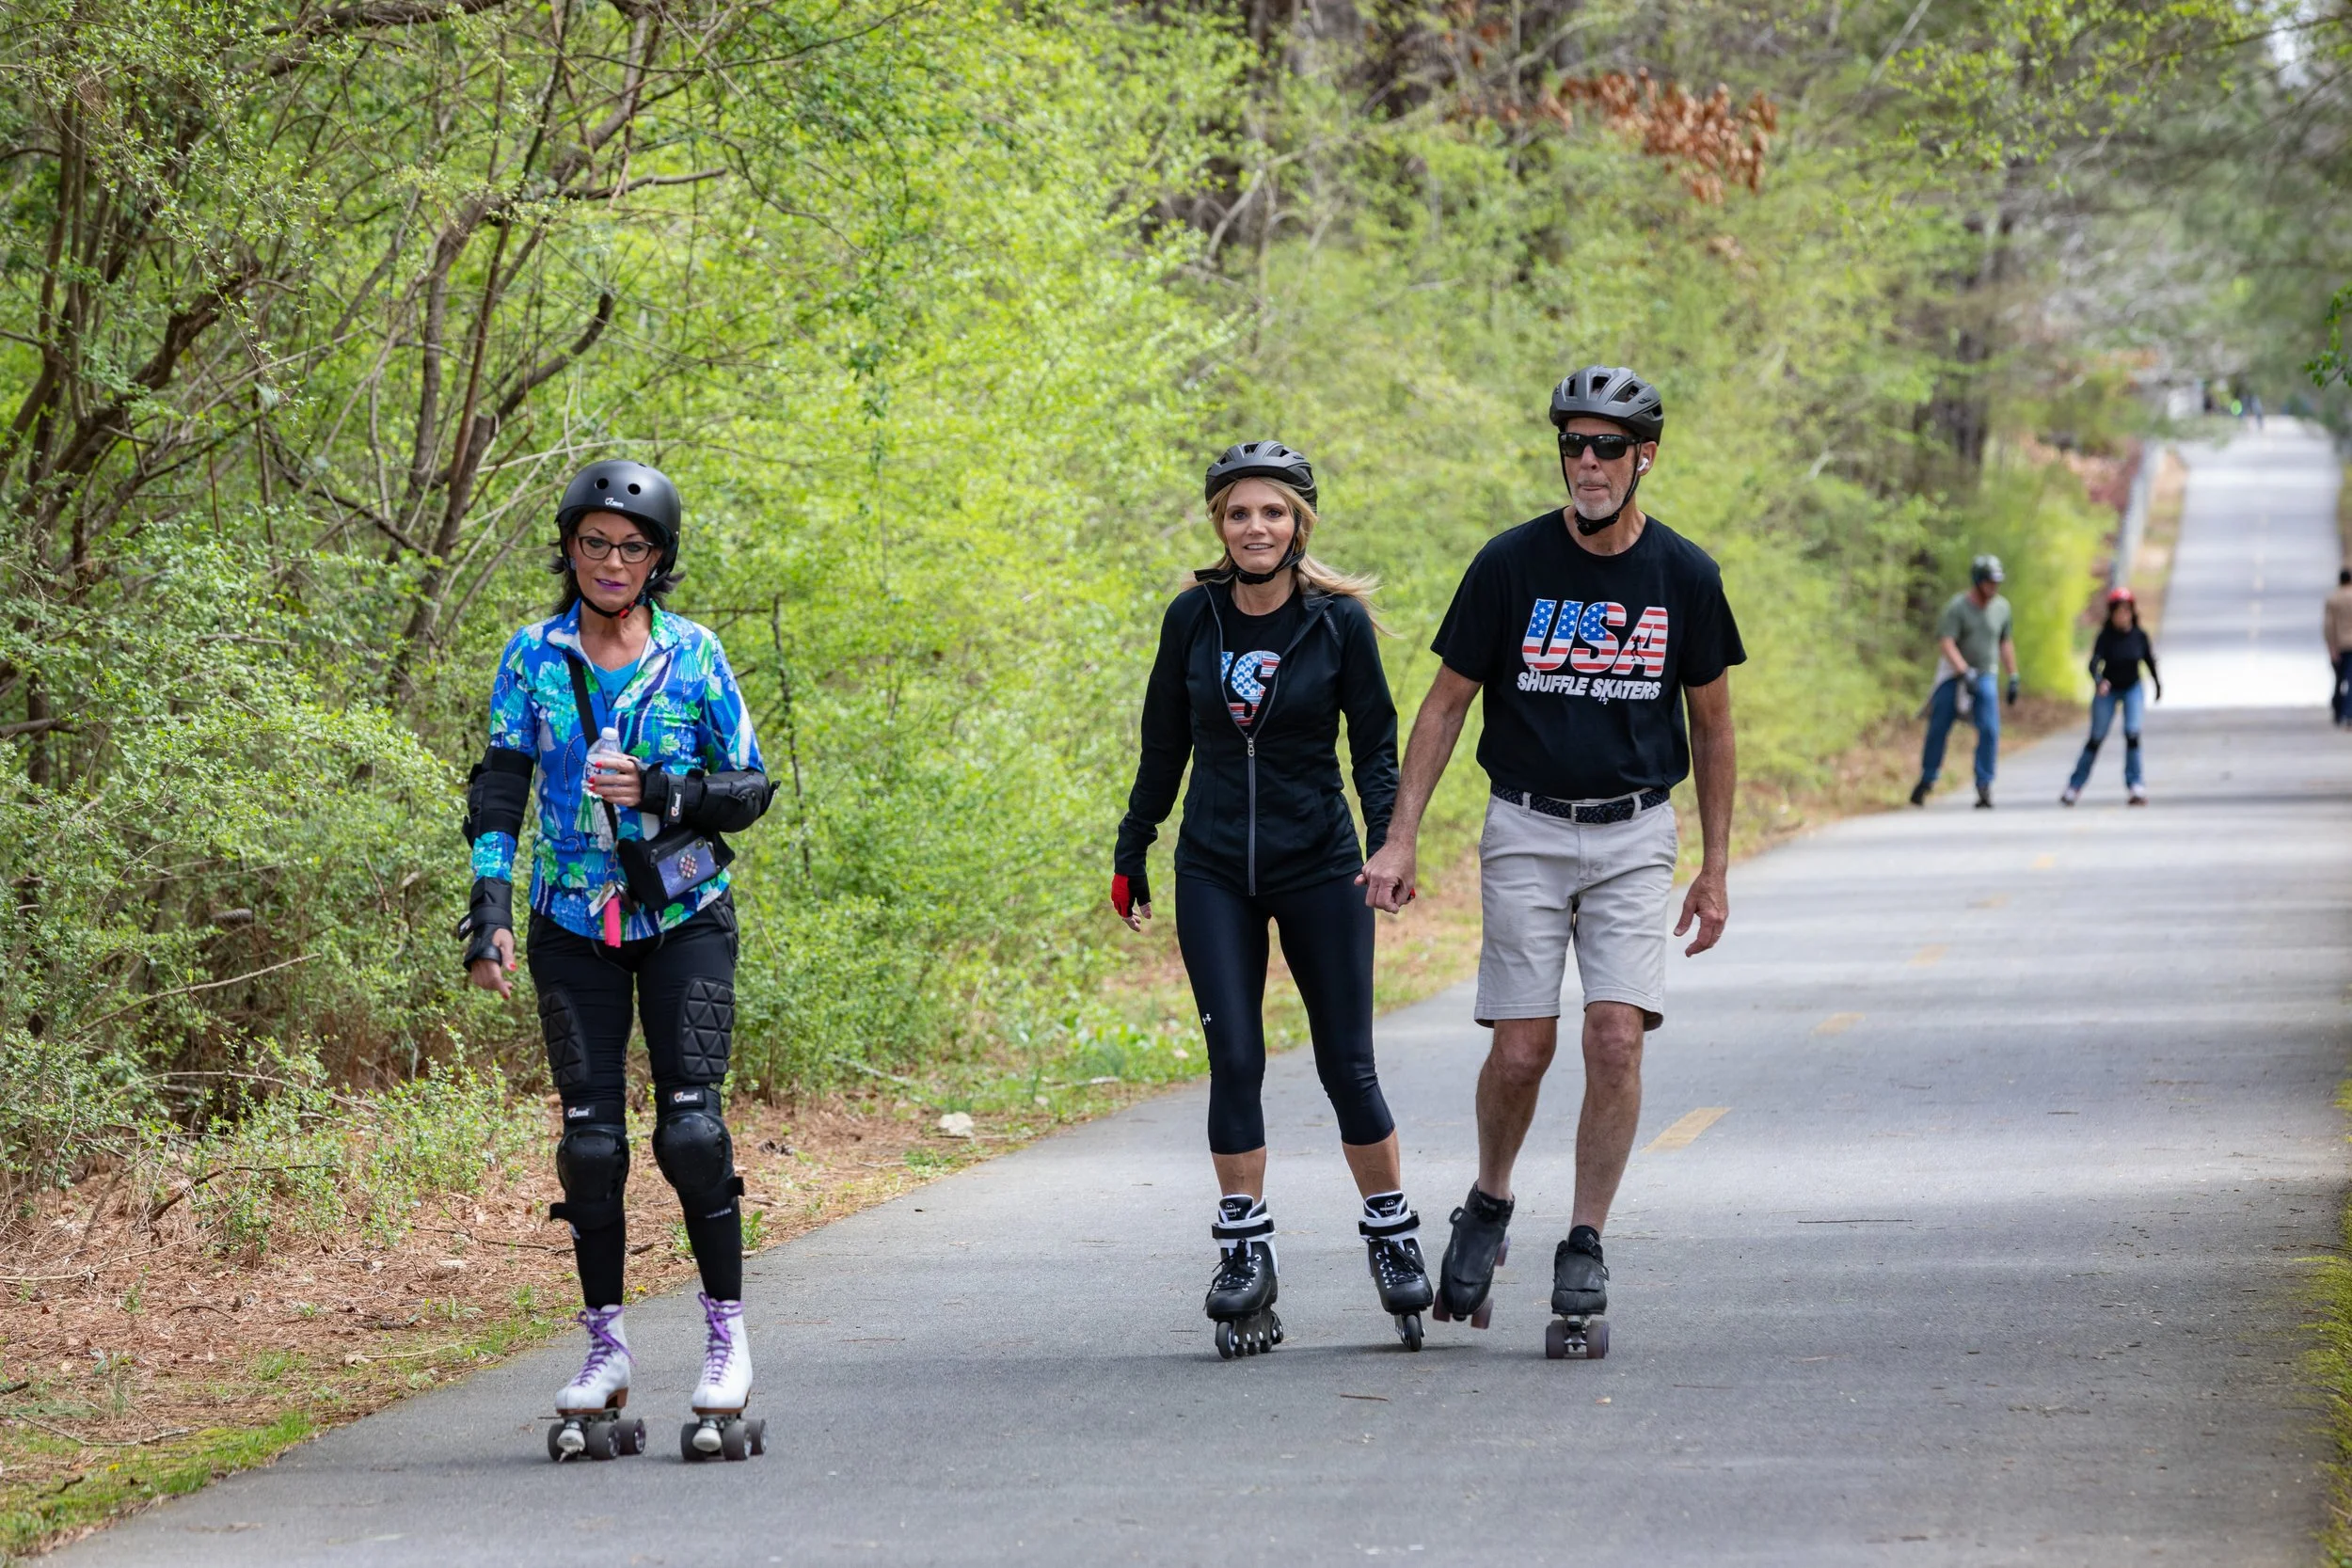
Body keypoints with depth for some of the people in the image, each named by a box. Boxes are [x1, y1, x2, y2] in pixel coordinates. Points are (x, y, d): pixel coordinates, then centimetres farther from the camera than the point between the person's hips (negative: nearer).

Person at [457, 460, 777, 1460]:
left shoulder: (694, 657, 1)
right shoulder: (534, 658, 3)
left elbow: (751, 789, 3)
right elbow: (499, 788, 1)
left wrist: (661, 794, -15)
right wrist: (489, 911, -10)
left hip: (684, 917, -1)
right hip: (576, 925, 1)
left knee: (691, 1126, -12)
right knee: (590, 1136, -1)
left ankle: (728, 1340, -2)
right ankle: (605, 1349, 9)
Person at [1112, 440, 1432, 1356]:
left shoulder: (1339, 620, -5)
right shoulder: (1193, 617, 1)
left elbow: (1376, 741, 0)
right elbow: (1164, 743, 12)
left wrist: (1388, 843, -14)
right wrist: (1131, 852, 13)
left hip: (1319, 868, -2)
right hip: (1215, 874, 2)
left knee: (1347, 1066, 1)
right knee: (1234, 1059, -7)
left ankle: (1394, 1239, 18)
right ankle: (1244, 1255, 0)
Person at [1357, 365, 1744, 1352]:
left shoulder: (1684, 576, -1)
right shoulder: (1511, 564, -6)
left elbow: (1712, 726, 9)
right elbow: (1447, 704, 1)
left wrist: (1715, 871, 7)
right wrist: (1400, 840, -5)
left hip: (1633, 835, 1)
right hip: (1526, 829, -1)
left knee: (1616, 1036, -12)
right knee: (1522, 1047, -6)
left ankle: (1584, 1248, -2)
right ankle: (1489, 1205, 20)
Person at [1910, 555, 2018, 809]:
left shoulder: (2001, 607, 4)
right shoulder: (1957, 607, -12)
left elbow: (2005, 644, 15)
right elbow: (1946, 644, -21)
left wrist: (2013, 679, 14)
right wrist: (1965, 672, -31)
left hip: (1984, 678, 3)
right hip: (1953, 675, -3)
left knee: (1990, 731, -14)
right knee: (1938, 731, 3)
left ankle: (1984, 787, -11)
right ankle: (1926, 781, 20)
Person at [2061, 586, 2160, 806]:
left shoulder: (2139, 636, -11)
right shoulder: (2106, 636, -18)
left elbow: (2149, 661, 6)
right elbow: (2094, 662, -30)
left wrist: (2158, 685, 19)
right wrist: (2099, 681, -50)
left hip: (2132, 689, 1)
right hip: (2108, 689, -1)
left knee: (2132, 733, -16)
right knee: (2096, 738, 3)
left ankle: (2134, 785, -11)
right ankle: (2075, 786, 14)